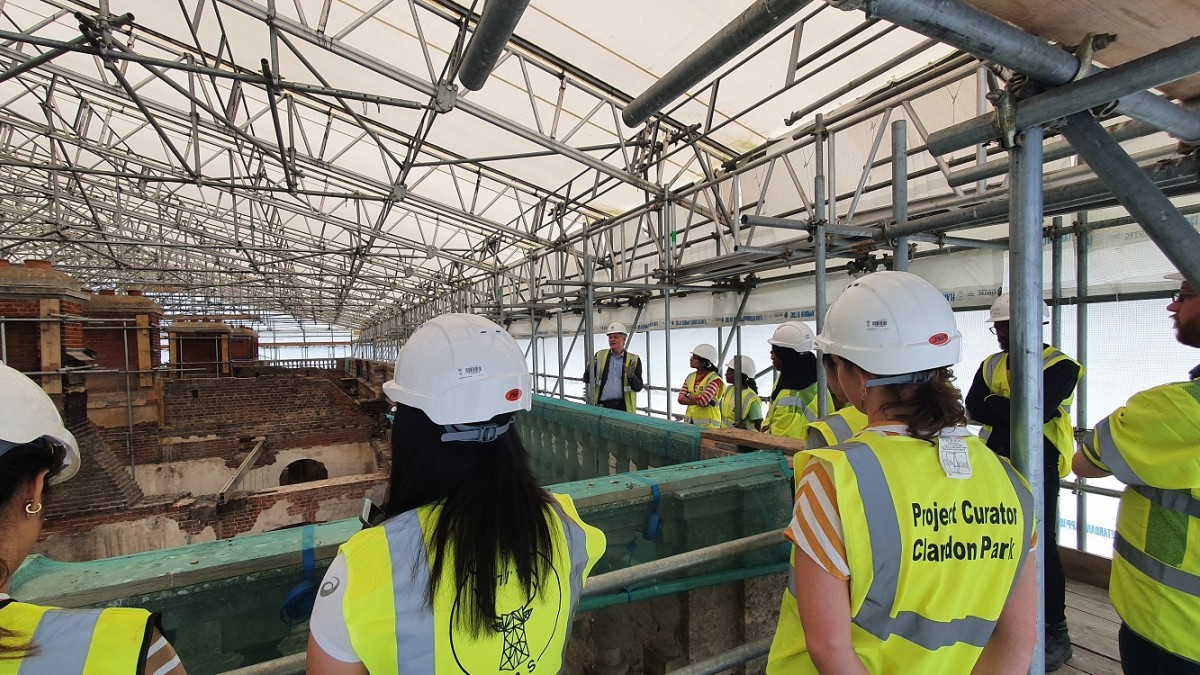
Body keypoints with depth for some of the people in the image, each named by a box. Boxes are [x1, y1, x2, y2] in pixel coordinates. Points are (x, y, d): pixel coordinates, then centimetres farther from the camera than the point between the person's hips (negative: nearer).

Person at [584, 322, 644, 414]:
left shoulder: (633, 360, 4)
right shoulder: (600, 355, 9)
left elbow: (638, 387, 2)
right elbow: (586, 379, 8)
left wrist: (631, 376, -17)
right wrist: (590, 368, -13)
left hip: (624, 407, 0)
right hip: (602, 406, 1)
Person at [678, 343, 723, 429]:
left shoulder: (714, 379, -11)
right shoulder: (690, 377, 9)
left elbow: (703, 400, -21)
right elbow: (681, 399, 0)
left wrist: (689, 397, -4)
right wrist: (696, 399, -14)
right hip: (689, 422, 6)